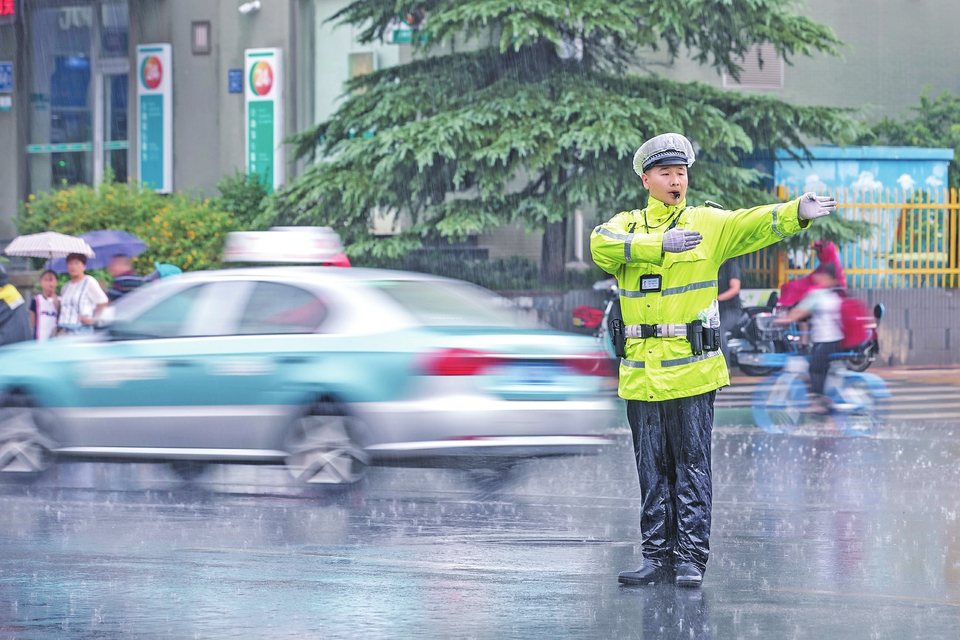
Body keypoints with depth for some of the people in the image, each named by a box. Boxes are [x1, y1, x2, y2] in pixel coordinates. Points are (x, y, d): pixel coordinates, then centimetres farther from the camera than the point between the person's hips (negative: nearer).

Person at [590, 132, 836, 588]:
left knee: (691, 467, -1)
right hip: (642, 373, 2)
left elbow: (754, 224, -11)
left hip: (692, 371, -2)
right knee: (652, 470, 8)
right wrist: (659, 245, -23)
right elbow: (601, 245, -13)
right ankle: (657, 557, 14)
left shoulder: (708, 224, 5)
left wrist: (797, 213, -29)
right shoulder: (627, 226, 9)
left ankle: (691, 557, 3)